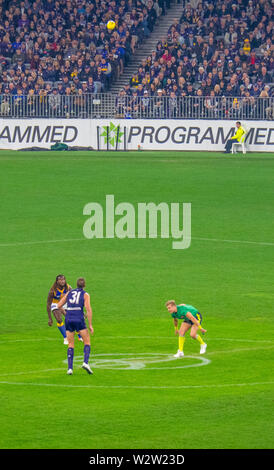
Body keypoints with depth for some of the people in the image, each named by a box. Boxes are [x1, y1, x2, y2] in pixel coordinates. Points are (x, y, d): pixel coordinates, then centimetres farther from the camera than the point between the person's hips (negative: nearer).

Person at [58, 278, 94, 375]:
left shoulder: (69, 293, 15)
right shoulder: (85, 295, 4)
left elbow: (59, 306, 15)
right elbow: (88, 309, -8)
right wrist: (90, 325, -5)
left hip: (68, 320, 3)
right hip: (79, 320, -3)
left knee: (71, 345, 12)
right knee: (87, 342, 9)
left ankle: (70, 368, 0)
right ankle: (85, 362, -12)